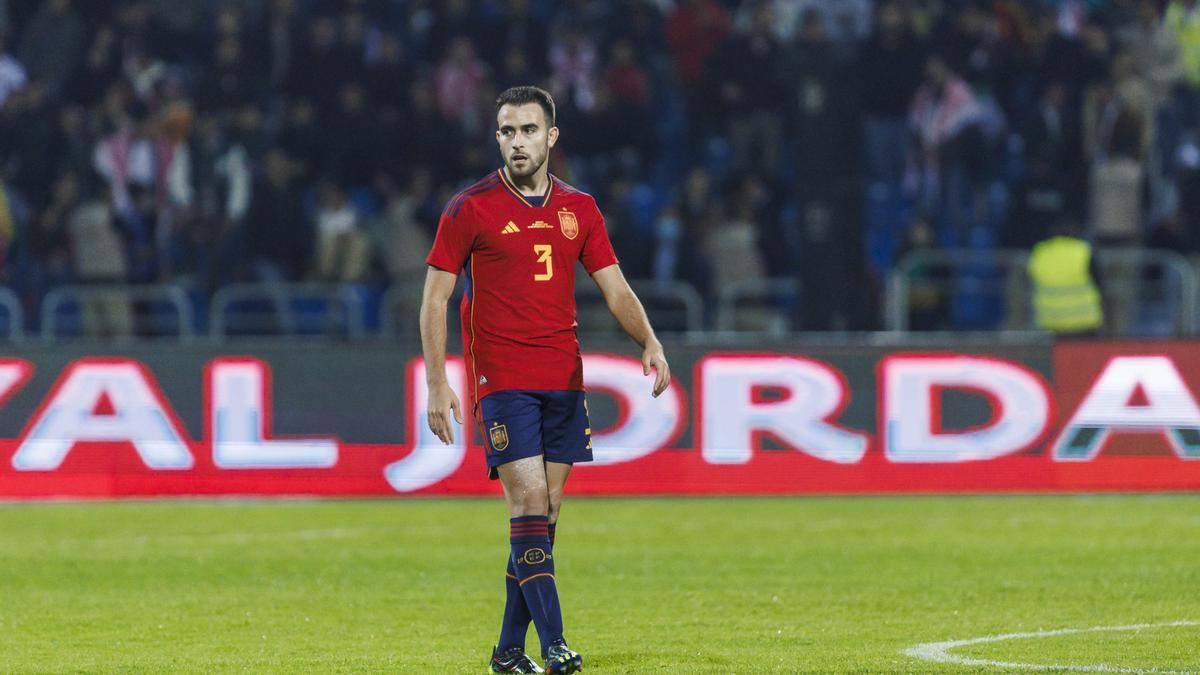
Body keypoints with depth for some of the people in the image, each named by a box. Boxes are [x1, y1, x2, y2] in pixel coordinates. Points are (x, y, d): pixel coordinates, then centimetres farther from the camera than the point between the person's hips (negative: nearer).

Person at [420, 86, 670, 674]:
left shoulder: (579, 209, 9)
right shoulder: (470, 209, -3)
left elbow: (615, 290, 10)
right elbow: (435, 298, -1)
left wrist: (650, 344, -8)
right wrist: (437, 383, -9)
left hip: (563, 380, 5)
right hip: (503, 380, -5)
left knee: (544, 514, 5)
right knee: (529, 504, -15)